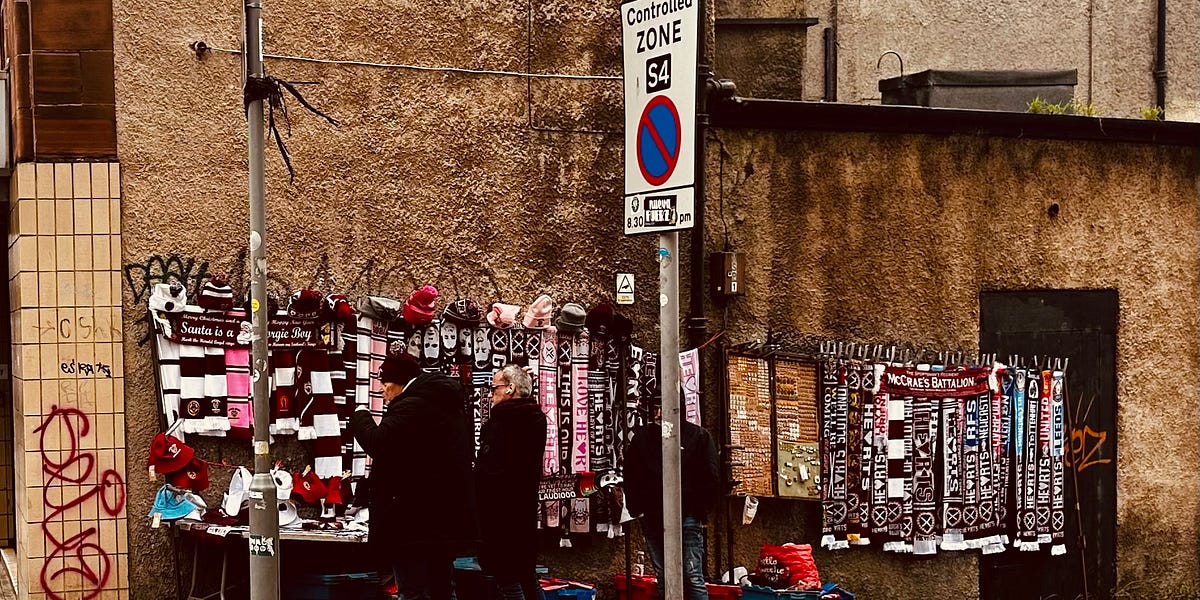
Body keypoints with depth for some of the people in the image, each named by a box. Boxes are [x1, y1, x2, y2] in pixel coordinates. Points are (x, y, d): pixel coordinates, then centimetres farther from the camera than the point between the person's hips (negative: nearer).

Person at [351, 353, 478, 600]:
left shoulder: (411, 406, -17)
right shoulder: (449, 408, 16)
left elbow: (377, 443, -26)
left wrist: (360, 415, -7)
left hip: (416, 524, -10)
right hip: (448, 522, 10)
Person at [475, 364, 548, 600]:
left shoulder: (501, 423, -18)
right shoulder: (537, 419, 8)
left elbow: (490, 472, -20)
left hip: (501, 512, -8)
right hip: (526, 507, 8)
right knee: (527, 575, 17)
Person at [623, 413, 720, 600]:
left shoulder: (698, 436, 2)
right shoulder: (642, 436, 11)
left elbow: (710, 479, 0)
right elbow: (630, 477, 14)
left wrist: (700, 512, -5)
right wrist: (635, 509, 5)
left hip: (687, 517, -3)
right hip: (652, 518, 3)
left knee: (692, 577, -7)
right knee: (663, 579, 7)